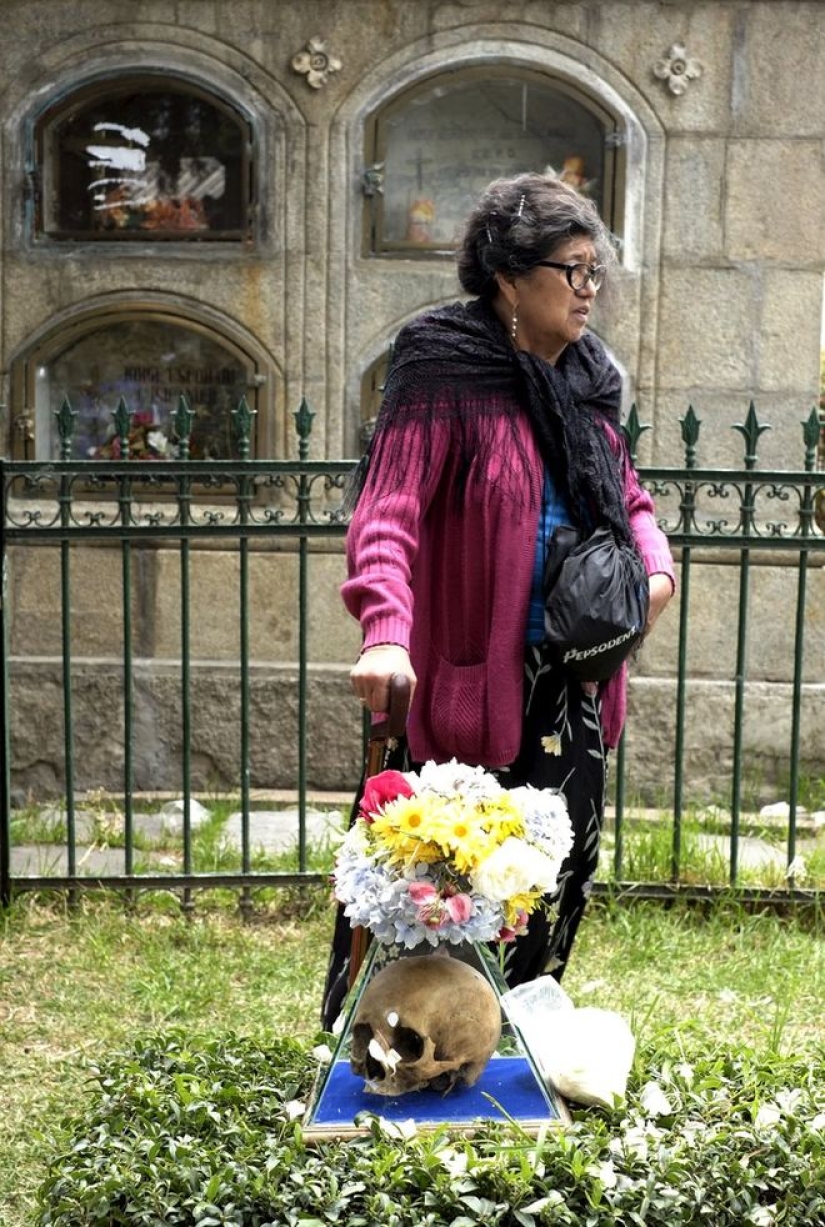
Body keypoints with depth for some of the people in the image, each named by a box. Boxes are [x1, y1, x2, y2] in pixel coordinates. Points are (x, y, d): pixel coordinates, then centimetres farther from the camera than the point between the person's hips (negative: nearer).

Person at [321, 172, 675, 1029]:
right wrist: (384, 631, -38)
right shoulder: (445, 374, -13)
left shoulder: (583, 378, 9)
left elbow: (625, 493, 20)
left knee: (559, 863, 15)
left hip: (570, 678, 7)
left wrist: (654, 560, -1)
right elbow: (386, 514, -22)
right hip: (463, 672, -7)